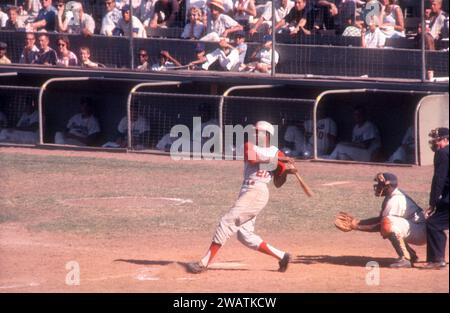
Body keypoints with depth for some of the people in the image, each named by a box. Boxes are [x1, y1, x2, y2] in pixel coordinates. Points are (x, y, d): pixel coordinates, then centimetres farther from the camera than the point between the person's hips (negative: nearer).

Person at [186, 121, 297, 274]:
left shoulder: (276, 153, 8)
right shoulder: (249, 146, 13)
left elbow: (278, 183, 9)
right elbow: (252, 159, -12)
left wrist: (286, 171, -9)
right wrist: (278, 160, -16)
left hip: (258, 191, -6)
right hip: (246, 191, 6)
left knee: (228, 221, -13)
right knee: (245, 235, 3)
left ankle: (204, 263, -13)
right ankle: (281, 256, 11)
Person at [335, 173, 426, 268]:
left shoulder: (395, 201, -20)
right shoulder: (390, 197, 10)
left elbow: (380, 226, -19)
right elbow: (380, 219, 18)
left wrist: (356, 227, -16)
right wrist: (357, 222, 11)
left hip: (421, 232, -11)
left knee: (388, 224, -29)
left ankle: (404, 259, -25)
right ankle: (411, 255, 24)